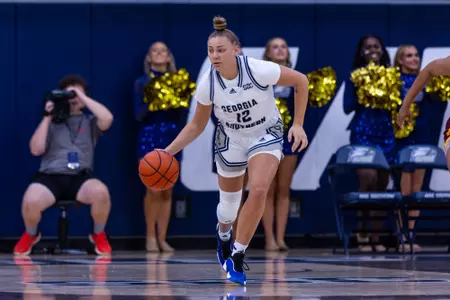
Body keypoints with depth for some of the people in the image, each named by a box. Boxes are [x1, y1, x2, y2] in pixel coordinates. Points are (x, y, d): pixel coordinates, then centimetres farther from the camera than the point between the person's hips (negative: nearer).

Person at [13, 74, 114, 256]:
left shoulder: (90, 122, 17)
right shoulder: (52, 123, 17)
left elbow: (107, 119, -7)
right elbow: (36, 150, 4)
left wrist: (83, 98, -1)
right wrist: (47, 117, 2)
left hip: (80, 177, 0)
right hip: (50, 176, 0)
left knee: (100, 192, -36)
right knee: (30, 201, -34)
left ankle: (98, 235, -4)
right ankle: (31, 235, 4)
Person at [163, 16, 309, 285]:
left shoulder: (259, 70, -30)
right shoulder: (207, 84, -19)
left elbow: (301, 81, -15)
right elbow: (197, 126, -3)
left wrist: (298, 124, -16)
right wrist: (168, 152, -14)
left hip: (266, 135, -3)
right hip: (230, 139, 3)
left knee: (258, 190, -27)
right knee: (229, 203, 13)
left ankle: (237, 257, -13)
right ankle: (224, 237, 52)